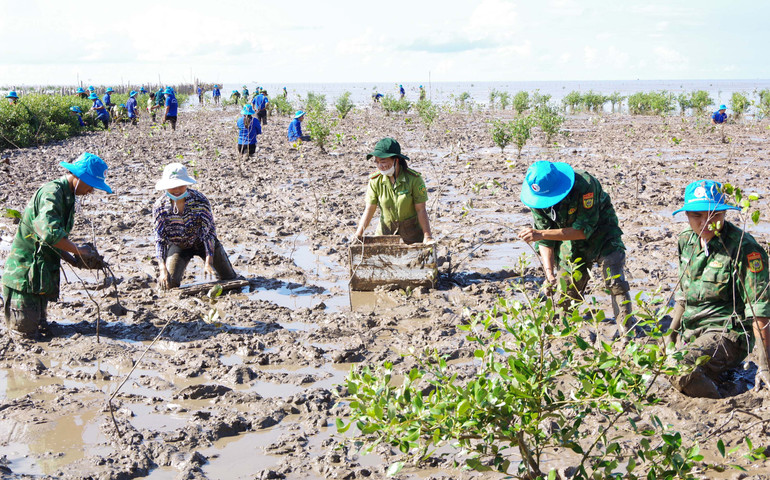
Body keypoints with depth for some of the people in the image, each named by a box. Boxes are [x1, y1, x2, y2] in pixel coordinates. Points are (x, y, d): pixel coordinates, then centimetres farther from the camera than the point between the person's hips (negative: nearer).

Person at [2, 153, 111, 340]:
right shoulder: (52, 193, -18)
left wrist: (74, 261, 1)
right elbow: (50, 234, -33)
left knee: (41, 328, 14)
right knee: (27, 332, -6)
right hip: (25, 273, -9)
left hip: (41, 274, 10)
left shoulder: (68, 197, 13)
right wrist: (78, 250, -20)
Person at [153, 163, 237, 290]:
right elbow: (159, 239, -18)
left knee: (229, 279, -2)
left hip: (202, 242, 0)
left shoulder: (200, 201, -24)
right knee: (170, 284, -16)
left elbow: (209, 232, -24)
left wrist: (208, 262, -34)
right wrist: (163, 269, -29)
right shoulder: (160, 206, -20)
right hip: (178, 245, 0)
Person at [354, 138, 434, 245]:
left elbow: (421, 210, -13)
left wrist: (427, 236, -19)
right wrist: (358, 234, -16)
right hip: (386, 231, 2)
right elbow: (369, 209, -6)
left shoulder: (414, 179, -15)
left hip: (412, 232, -2)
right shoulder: (375, 180, -8)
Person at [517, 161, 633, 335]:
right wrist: (549, 272, -27)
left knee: (616, 283, -16)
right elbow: (545, 241, -12)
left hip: (601, 234, -4)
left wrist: (541, 234, -42)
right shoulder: (537, 198, -18)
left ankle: (626, 330, -7)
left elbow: (584, 230, -36)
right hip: (571, 245, 4)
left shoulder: (584, 185, -35)